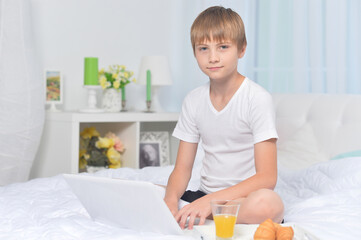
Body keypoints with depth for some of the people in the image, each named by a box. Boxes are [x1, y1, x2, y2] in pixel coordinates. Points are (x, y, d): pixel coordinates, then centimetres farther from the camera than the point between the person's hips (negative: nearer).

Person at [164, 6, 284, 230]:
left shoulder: (257, 98, -12)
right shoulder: (194, 100, 5)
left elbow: (267, 177, -18)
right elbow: (182, 168, 5)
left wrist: (211, 201, -28)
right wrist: (171, 199, -19)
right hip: (206, 193, 4)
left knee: (269, 203, -40)